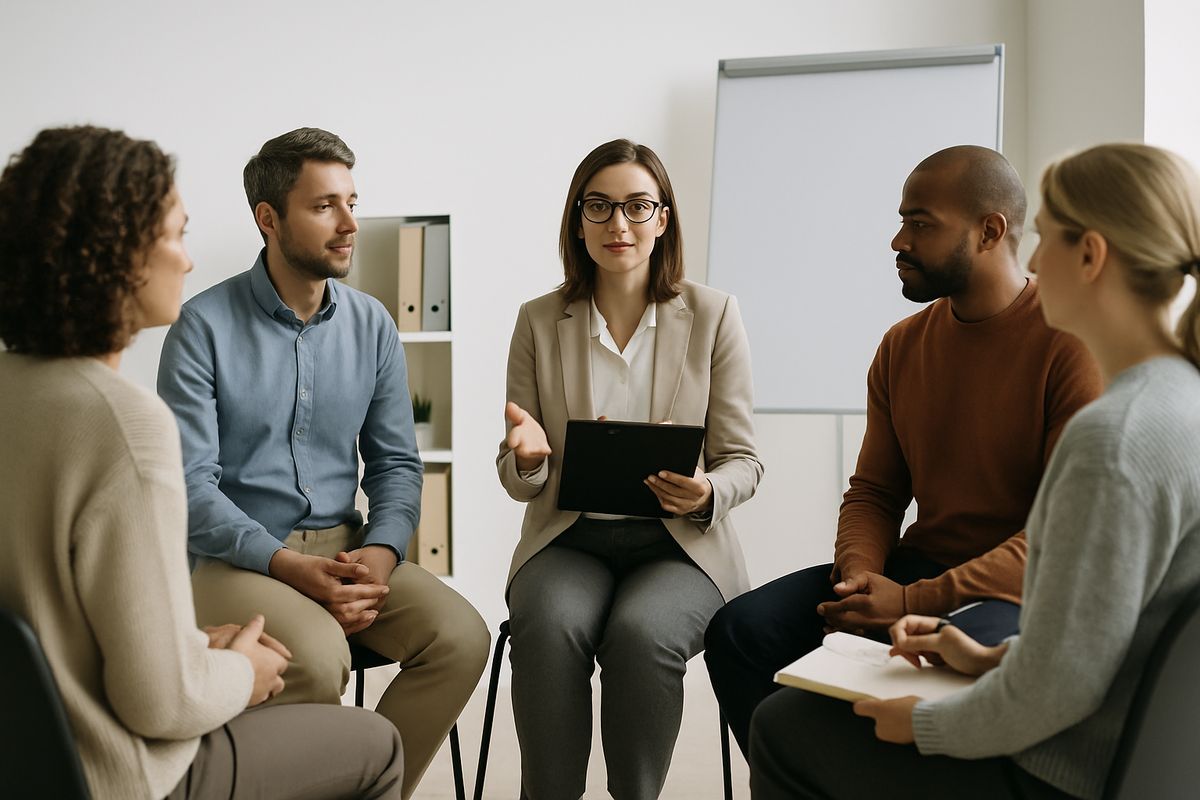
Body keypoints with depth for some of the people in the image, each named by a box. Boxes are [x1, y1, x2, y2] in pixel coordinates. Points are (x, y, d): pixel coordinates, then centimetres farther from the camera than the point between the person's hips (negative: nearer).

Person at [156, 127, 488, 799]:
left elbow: (396, 461, 8)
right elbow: (190, 483, -11)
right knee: (317, 658, -33)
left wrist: (381, 552, -11)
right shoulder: (205, 326, -7)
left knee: (462, 636, -19)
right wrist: (289, 565, -20)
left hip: (346, 546, 4)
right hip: (237, 557, -4)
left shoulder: (371, 323, 6)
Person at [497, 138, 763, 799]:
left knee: (641, 632, -32)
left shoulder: (713, 315, 2)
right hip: (569, 540, 1)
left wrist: (706, 493, -19)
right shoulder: (539, 321, 6)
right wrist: (529, 457, -15)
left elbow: (743, 460, 4)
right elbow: (517, 479, 10)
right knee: (550, 627, -31)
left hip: (678, 545, -1)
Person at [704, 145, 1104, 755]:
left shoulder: (1074, 343, -11)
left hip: (1026, 588, -5)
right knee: (739, 632, -14)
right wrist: (858, 572, -11)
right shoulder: (902, 346, 10)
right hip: (918, 564, 6)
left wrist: (917, 601, -22)